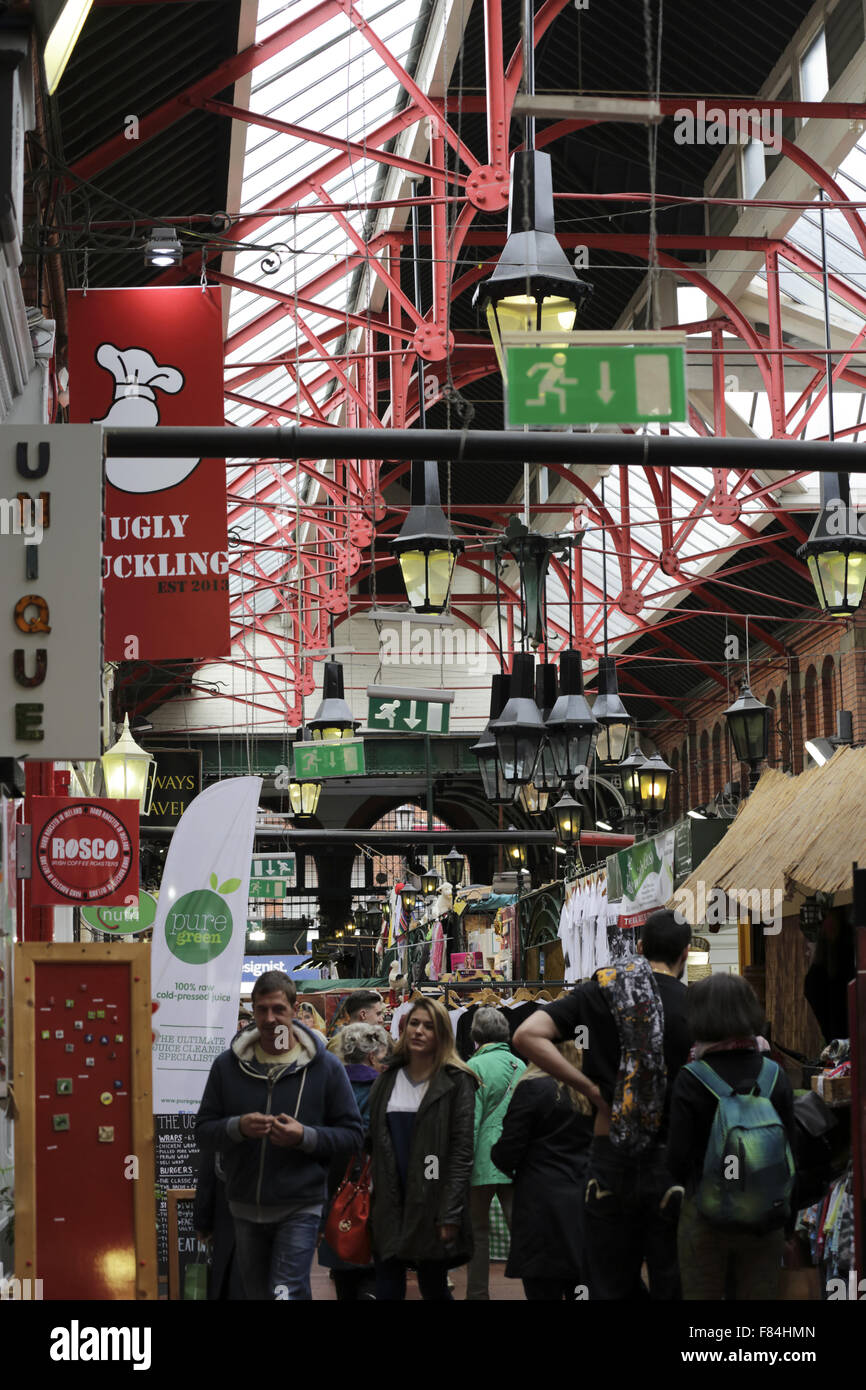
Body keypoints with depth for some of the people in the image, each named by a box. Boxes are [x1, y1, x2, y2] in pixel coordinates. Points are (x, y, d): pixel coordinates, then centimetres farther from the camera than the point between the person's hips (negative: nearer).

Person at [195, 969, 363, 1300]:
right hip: (246, 1209, 4)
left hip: (299, 1208, -4)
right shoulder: (228, 1066, 4)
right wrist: (238, 1127, -16)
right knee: (257, 1294, 14)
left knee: (288, 1293, -14)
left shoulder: (325, 1067, -2)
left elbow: (351, 1135, -1)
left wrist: (305, 1136, -18)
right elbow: (203, 1132, 5)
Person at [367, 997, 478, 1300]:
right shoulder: (388, 1079, 12)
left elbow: (462, 1151, -8)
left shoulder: (457, 1082, -3)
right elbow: (375, 1144, 13)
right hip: (390, 1204, 4)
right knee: (387, 1289, 2)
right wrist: (374, 1201, 4)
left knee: (434, 1287, 4)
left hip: (431, 1203, -4)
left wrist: (450, 1214, -14)